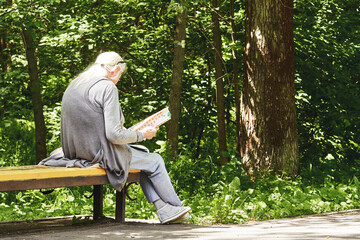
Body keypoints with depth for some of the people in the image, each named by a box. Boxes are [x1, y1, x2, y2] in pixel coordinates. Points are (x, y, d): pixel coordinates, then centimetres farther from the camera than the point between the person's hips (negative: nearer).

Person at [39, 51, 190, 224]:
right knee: (155, 161, 12)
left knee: (142, 154, 28)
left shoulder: (74, 85, 7)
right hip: (102, 155, -9)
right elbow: (114, 135, -23)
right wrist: (142, 135, -6)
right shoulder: (107, 87, -19)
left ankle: (163, 208, 27)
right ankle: (174, 208, 28)